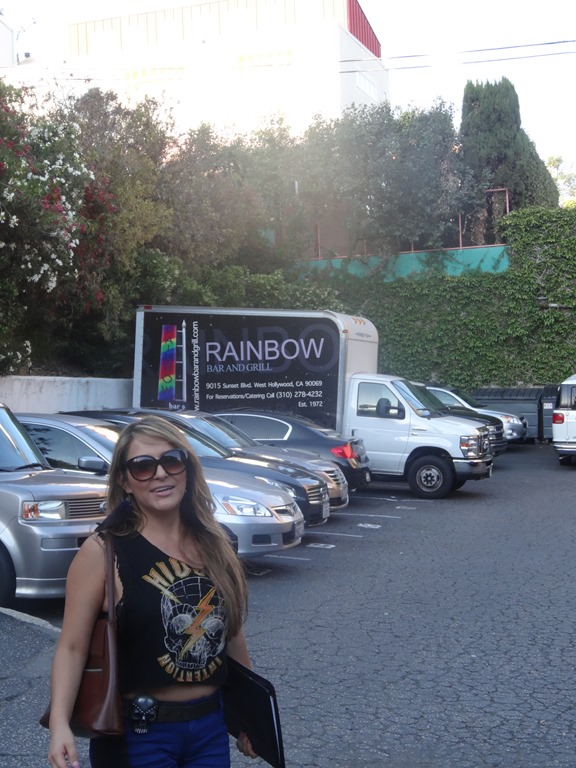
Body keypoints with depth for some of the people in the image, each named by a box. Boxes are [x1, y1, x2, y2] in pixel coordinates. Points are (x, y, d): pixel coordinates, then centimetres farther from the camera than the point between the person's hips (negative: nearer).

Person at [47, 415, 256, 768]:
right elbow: (73, 646, -14)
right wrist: (60, 722, -28)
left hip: (211, 726, 5)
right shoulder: (103, 551, -13)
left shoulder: (213, 544, 2)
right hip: (139, 733, -5)